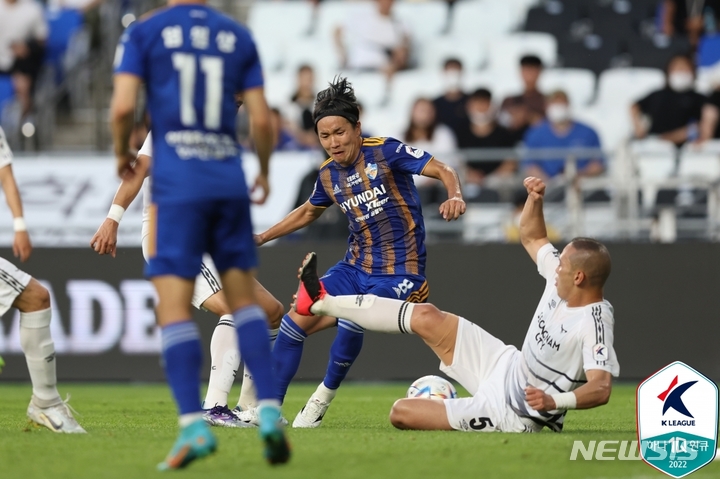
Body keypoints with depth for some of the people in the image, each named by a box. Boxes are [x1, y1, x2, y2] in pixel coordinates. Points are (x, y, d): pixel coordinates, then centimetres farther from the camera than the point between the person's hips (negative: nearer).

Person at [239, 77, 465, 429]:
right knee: (295, 321, -4)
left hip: (399, 274, -7)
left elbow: (443, 171, -16)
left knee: (351, 322, -30)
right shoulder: (328, 175, 6)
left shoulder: (384, 152, -12)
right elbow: (308, 213, 27)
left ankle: (323, 399, -6)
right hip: (355, 268, 7)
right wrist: (261, 238, 27)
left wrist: (455, 196, -37)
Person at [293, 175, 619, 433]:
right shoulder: (562, 277, -5)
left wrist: (555, 400, -57)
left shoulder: (594, 324, -30)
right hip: (506, 367, 8)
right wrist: (535, 198, -5)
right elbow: (531, 238, 13)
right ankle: (322, 302, 20)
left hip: (511, 414, -8)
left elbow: (601, 388, -40)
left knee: (401, 414, -12)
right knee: (427, 317, 6)